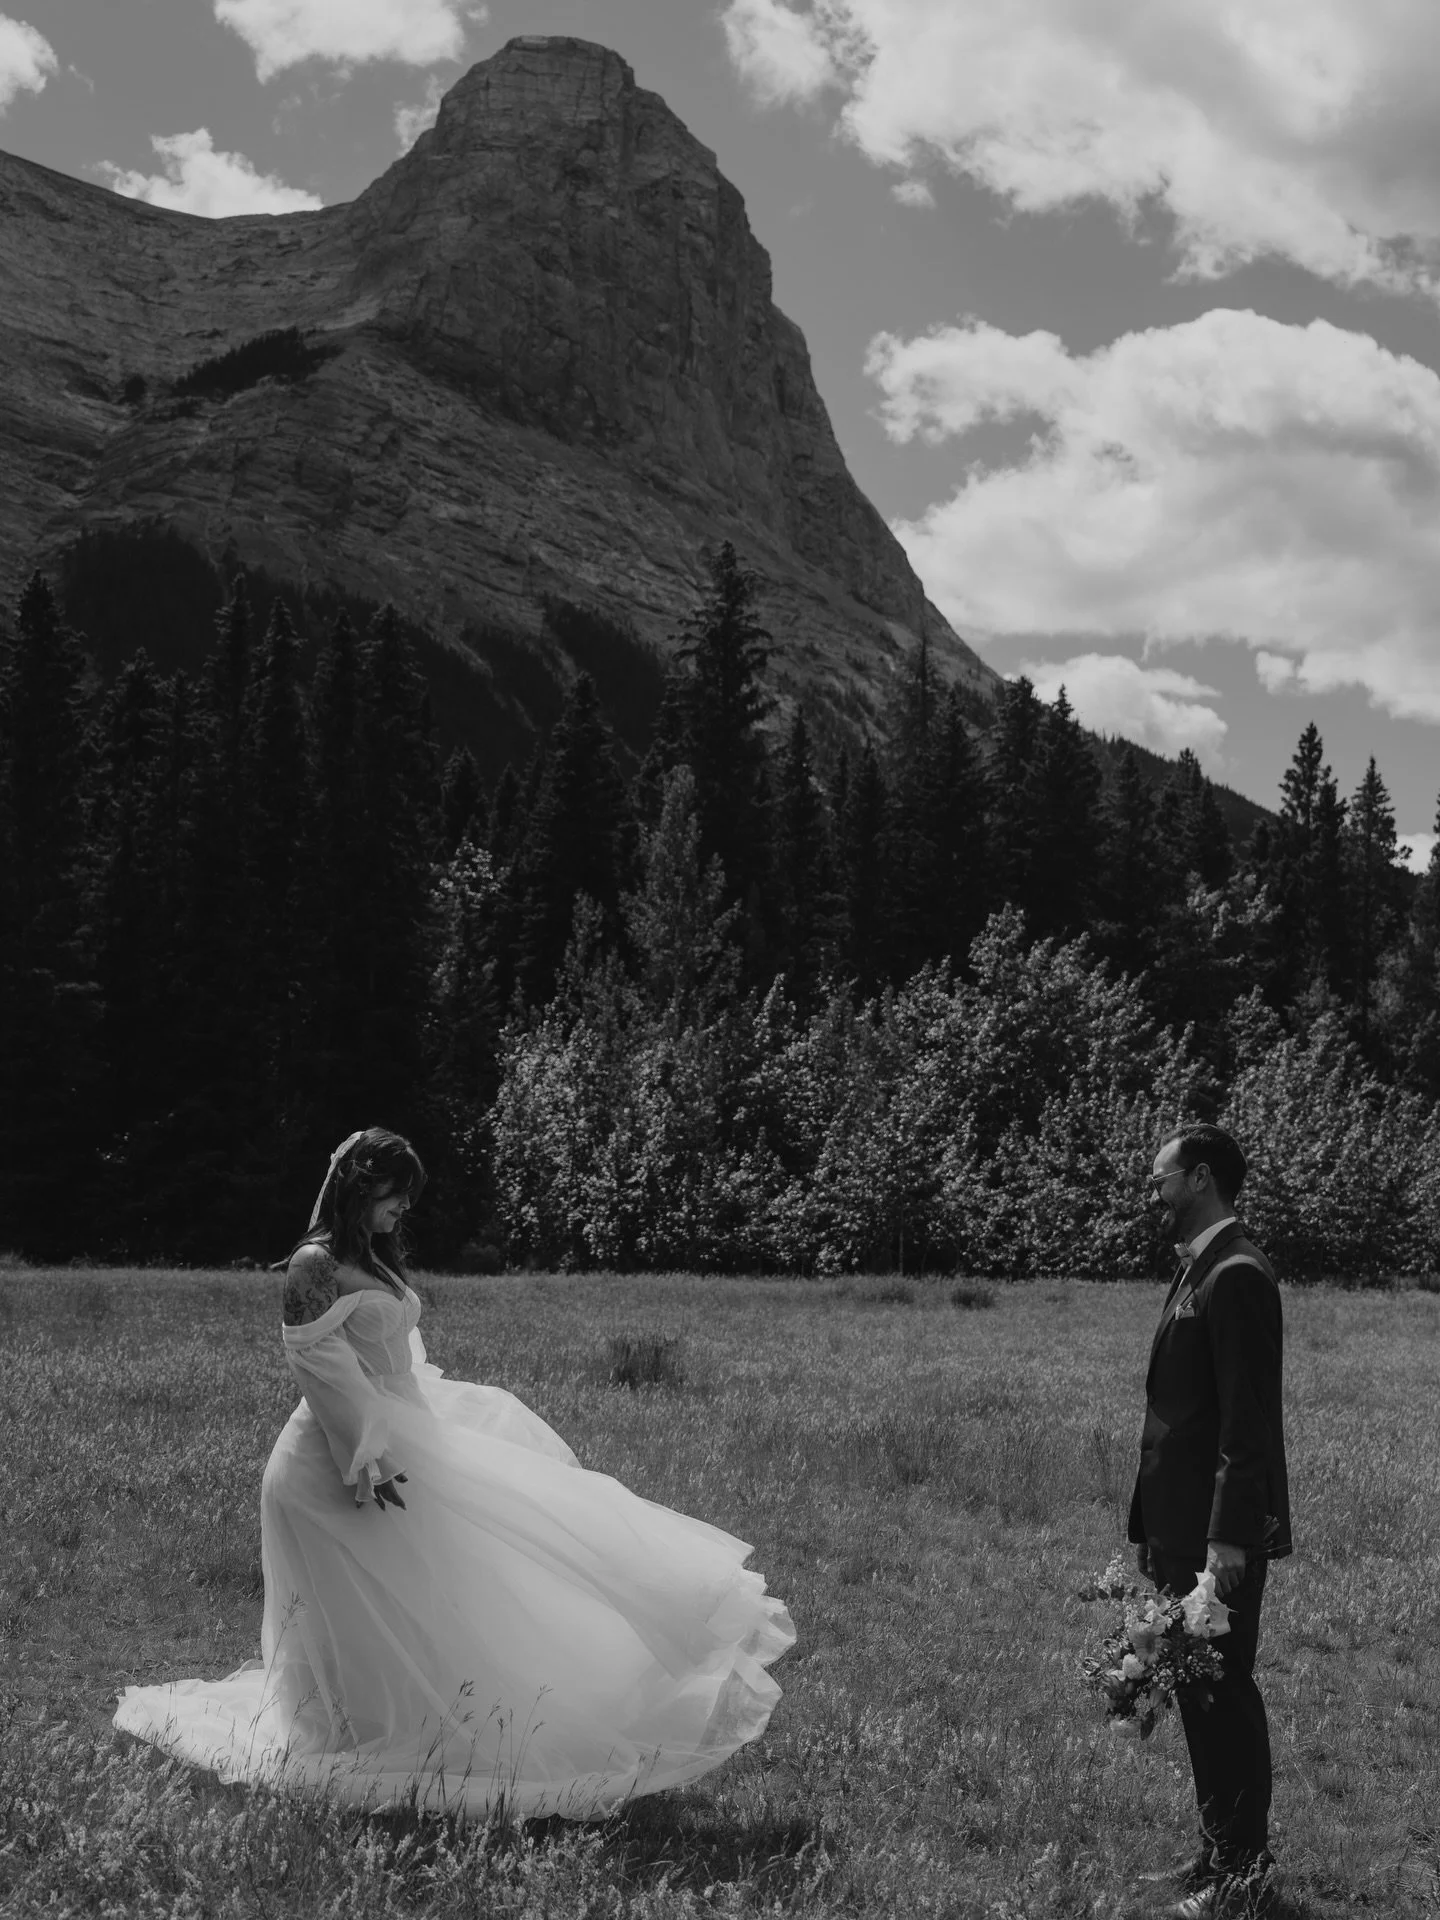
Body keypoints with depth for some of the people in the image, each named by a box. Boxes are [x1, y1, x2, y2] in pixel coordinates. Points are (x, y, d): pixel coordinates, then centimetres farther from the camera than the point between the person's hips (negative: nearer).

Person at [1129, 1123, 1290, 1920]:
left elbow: (1247, 1419, -20)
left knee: (1223, 1691, -1)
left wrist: (1229, 1537, -22)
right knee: (1198, 1690, 15)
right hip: (1184, 1525, 9)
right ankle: (1219, 1852, 26)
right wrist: (1151, 1526, 17)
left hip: (1221, 1531, -9)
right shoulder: (1196, 1268, 14)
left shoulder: (1236, 1276, -16)